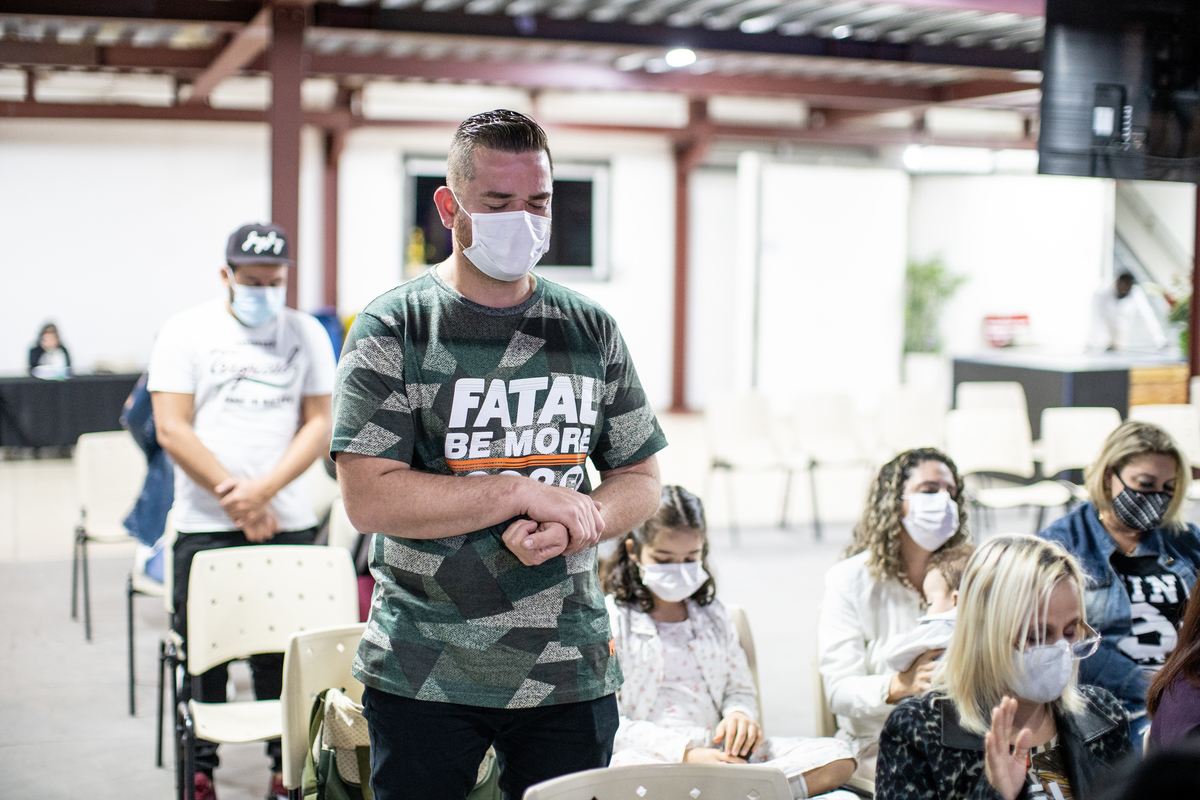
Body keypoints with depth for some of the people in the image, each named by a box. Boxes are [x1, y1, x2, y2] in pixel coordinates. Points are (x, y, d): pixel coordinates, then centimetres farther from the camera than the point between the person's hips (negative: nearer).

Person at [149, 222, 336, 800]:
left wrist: (263, 491, -9)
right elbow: (171, 429, -4)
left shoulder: (307, 334, 9)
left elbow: (319, 424, 4)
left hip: (288, 523, 1)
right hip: (205, 525, -1)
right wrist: (233, 494, -10)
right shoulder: (186, 331, 2)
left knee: (284, 650, 3)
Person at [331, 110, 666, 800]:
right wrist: (523, 491, -16)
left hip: (571, 669, 3)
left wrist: (575, 526, -12)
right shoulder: (392, 331, -4)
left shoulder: (592, 330, 7)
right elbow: (369, 499, -14)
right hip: (423, 674, -3)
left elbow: (641, 480, 9)